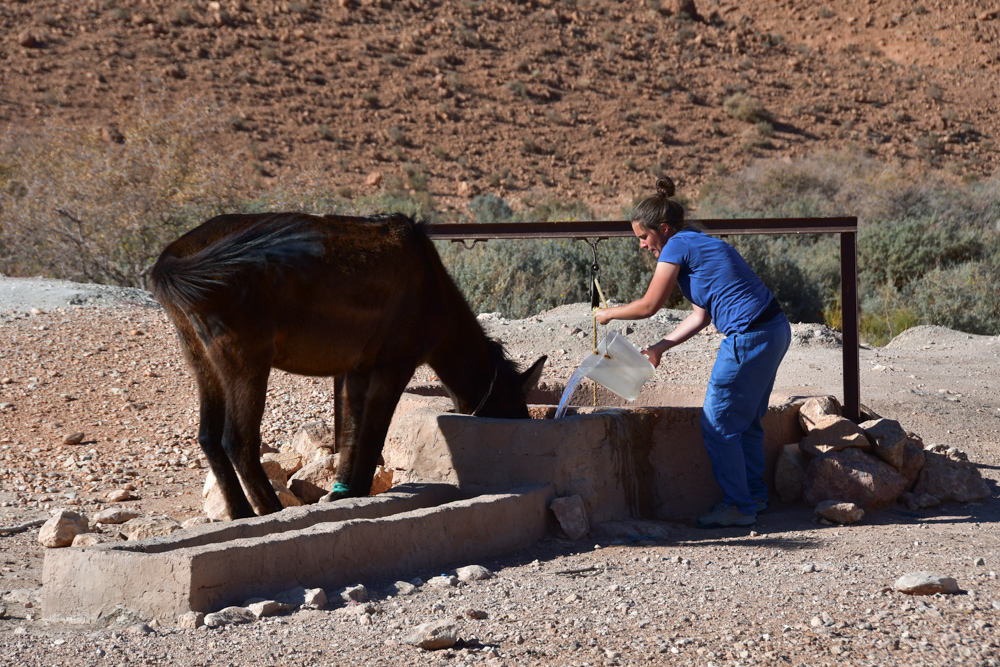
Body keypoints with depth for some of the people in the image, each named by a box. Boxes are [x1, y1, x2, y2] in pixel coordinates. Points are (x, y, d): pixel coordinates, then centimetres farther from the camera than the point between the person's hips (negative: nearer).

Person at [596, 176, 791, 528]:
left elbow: (648, 306, -4)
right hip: (776, 329, 10)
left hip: (750, 338, -9)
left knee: (718, 423, 2)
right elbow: (700, 316, 20)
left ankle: (738, 505, 9)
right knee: (746, 419, 21)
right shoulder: (701, 244, 19)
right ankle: (755, 495, 30)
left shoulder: (677, 247, -8)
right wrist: (660, 347, 21)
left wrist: (609, 313, 12)